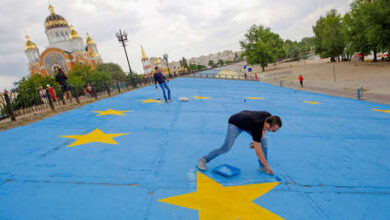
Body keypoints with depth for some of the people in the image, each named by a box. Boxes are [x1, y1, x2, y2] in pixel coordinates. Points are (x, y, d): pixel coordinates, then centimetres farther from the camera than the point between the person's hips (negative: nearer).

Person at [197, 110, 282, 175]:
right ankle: (203, 160, 2)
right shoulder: (256, 127, -40)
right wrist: (267, 166, -25)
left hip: (247, 119, 7)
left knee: (264, 141, -6)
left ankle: (262, 166, 8)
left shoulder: (269, 117, -22)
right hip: (235, 124, -7)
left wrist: (256, 141, -7)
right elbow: (258, 151, -33)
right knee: (226, 148, -15)